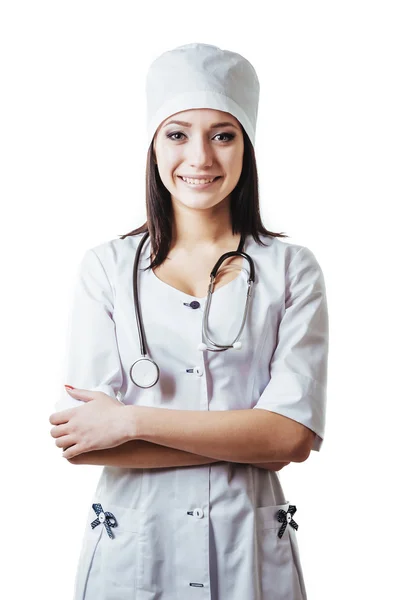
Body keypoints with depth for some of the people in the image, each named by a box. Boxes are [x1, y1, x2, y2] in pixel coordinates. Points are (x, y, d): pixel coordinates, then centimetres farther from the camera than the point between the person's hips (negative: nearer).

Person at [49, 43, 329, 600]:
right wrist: (246, 441, -16)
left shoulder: (291, 270, -3)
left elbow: (295, 434, -13)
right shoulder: (106, 268, -3)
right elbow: (79, 442, -11)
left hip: (250, 552, 0)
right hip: (129, 549, 0)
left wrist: (132, 419, -17)